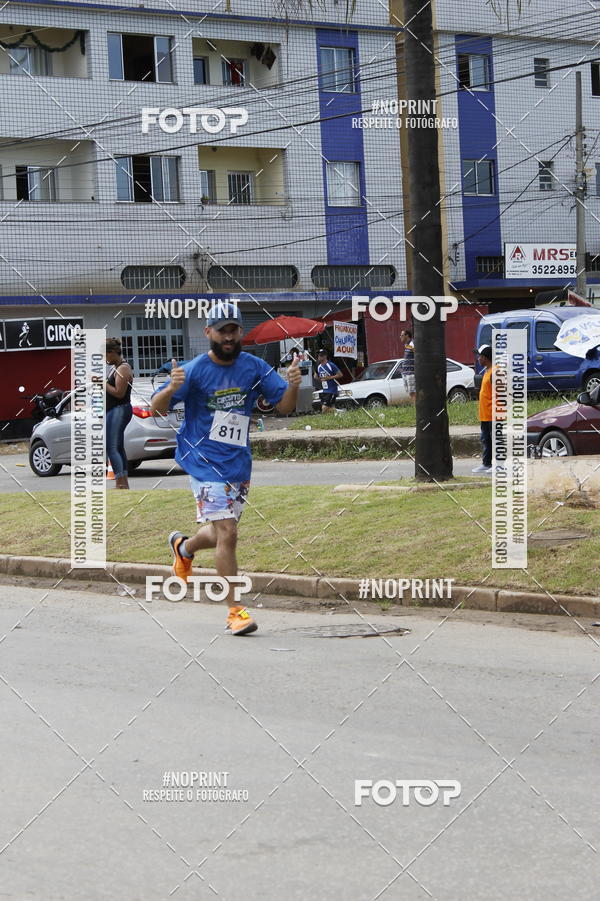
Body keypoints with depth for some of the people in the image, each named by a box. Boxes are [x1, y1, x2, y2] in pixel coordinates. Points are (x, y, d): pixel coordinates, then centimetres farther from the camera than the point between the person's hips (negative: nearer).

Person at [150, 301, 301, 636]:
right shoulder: (194, 370, -11)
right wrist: (170, 390, -34)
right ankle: (235, 611, -8)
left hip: (239, 462, 5)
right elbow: (157, 409, -12)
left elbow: (285, 406, 0)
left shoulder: (255, 368, 0)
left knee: (222, 535, 18)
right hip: (204, 461, -5)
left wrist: (293, 386, -21)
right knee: (227, 534, -16)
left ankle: (184, 546, 52)